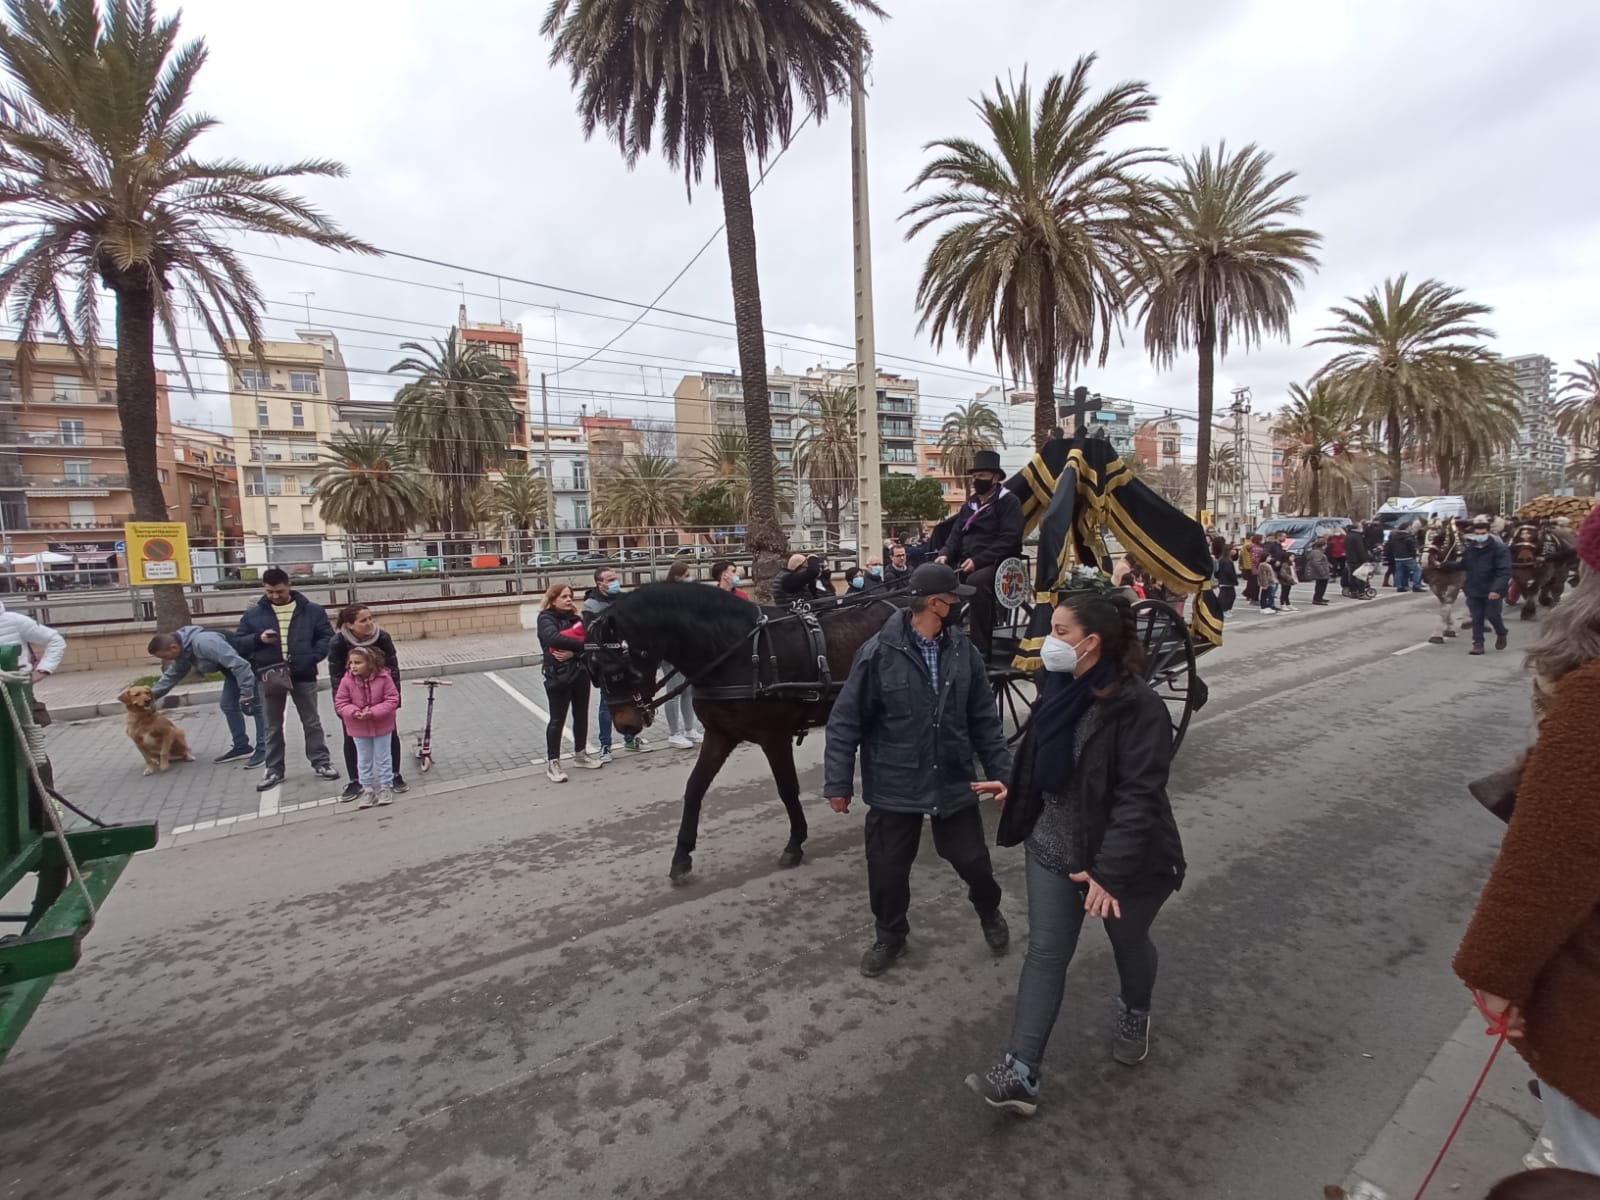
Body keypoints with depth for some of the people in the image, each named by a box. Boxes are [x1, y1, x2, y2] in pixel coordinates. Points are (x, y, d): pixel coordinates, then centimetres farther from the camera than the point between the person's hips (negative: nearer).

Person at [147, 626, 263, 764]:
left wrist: (246, 691, -31)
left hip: (249, 665, -10)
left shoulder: (203, 642, -32)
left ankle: (263, 749, 0)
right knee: (228, 706, 13)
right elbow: (172, 675, 19)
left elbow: (238, 664, -34)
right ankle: (241, 746, 22)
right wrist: (154, 693, 10)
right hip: (233, 669, 10)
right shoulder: (182, 651, 0)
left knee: (256, 706, -6)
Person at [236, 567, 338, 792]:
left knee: (312, 722, 7)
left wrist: (312, 658, -13)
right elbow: (238, 643, 6)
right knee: (273, 726, 12)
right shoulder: (253, 615, 5)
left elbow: (327, 637, 1)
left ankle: (321, 763, 16)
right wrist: (258, 639, -15)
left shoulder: (312, 611, 1)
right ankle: (274, 770, 21)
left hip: (303, 676, -2)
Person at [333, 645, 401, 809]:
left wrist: (373, 712, -27)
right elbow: (340, 703, -7)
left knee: (383, 757, 10)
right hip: (358, 728, 2)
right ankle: (368, 788, 26)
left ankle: (386, 786, 22)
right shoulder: (347, 680, -13)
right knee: (364, 760, 13)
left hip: (381, 726, -2)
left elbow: (392, 700, -16)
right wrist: (354, 712, -26)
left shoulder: (384, 678, -18)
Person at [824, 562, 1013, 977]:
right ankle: (891, 934, 41)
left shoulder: (964, 651, -4)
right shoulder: (879, 652, -16)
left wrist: (1001, 771, 3)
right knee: (887, 869, 11)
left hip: (954, 782, 3)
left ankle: (989, 912, 50)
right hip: (894, 785, -2)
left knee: (973, 861, 16)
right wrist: (838, 782, -12)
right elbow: (846, 722, -12)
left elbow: (984, 720, 4)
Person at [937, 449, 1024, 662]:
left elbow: (1008, 540, -14)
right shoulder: (969, 506, 20)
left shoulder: (1009, 503, -3)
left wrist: (978, 560, -23)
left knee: (976, 581, -37)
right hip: (967, 565, 7)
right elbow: (956, 536, 18)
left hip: (998, 565, -7)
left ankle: (981, 649, -32)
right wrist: (946, 555, -4)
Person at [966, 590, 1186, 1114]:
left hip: (1124, 859, -4)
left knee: (1128, 940, 22)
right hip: (1053, 850, 5)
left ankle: (1136, 1015, 53)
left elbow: (1139, 797, -27)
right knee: (1045, 954, 3)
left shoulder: (1136, 705, -25)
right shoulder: (1059, 689, -5)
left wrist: (1110, 872, -30)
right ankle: (1020, 1073, 8)